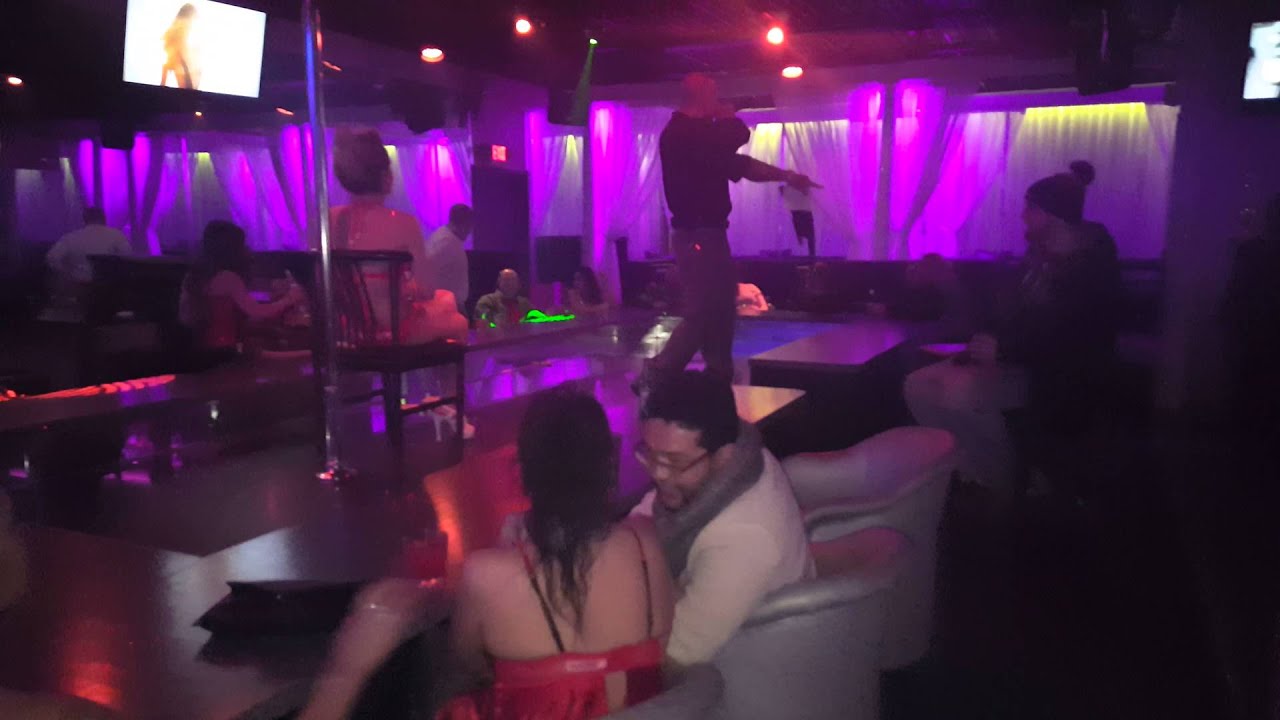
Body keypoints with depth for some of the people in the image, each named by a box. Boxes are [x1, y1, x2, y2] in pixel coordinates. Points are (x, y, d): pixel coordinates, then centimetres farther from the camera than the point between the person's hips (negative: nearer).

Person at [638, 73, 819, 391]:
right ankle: (654, 376, -5)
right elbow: (738, 136, -23)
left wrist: (786, 176, 22)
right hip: (696, 236, -10)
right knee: (702, 313, -10)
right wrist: (727, 117, -1)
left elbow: (740, 164, 22)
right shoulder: (682, 133, -13)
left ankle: (720, 381, 19)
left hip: (709, 233, 10)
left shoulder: (698, 134, 18)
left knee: (720, 310, 12)